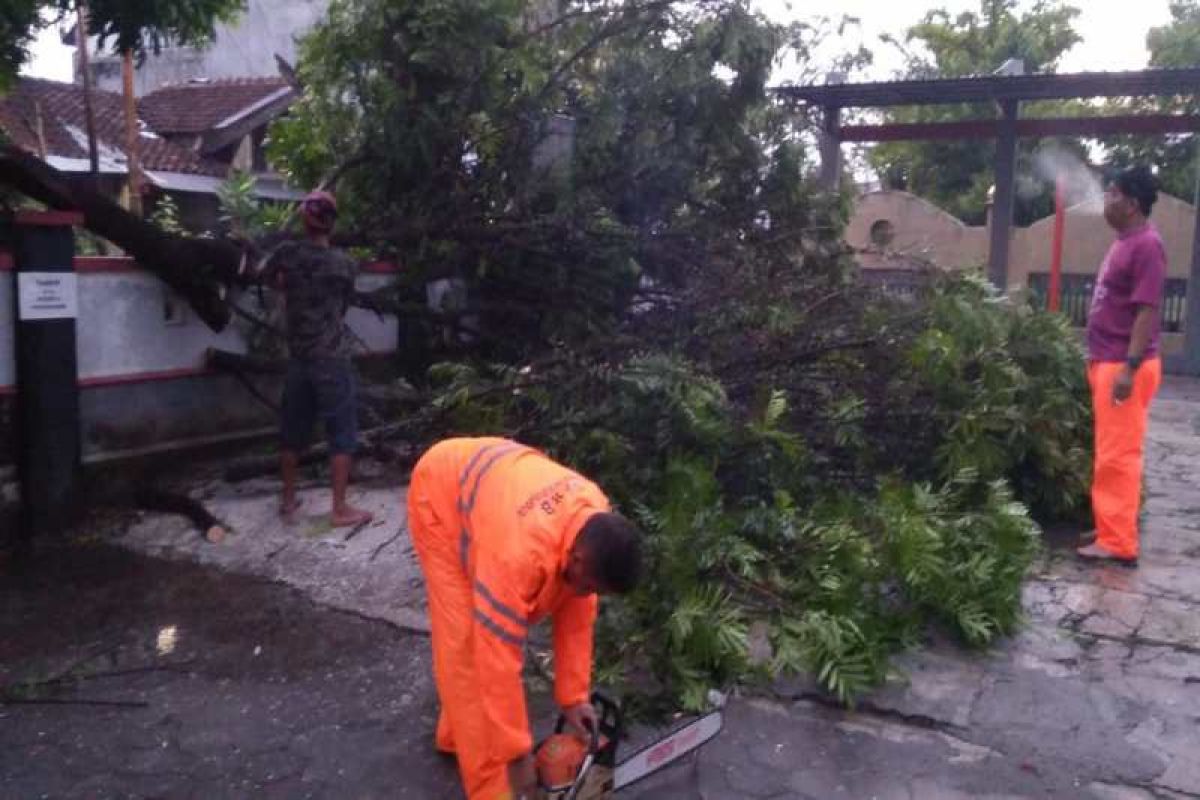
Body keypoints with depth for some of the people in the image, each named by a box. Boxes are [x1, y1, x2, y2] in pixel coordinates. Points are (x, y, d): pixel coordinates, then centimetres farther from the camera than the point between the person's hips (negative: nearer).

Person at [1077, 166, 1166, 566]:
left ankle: (1119, 543, -1)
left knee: (1117, 455, -6)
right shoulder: (1124, 243, 15)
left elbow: (1147, 311, -20)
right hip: (1108, 361, 10)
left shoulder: (1146, 245, -15)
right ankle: (1111, 527, 24)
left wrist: (1129, 367, -24)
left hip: (1124, 365, -10)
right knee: (1110, 453, 15)